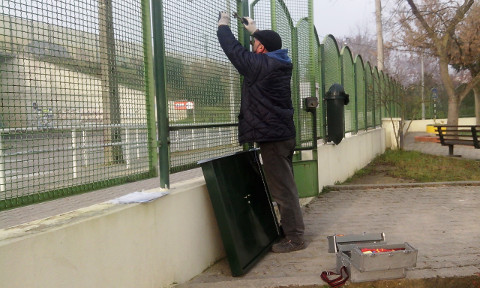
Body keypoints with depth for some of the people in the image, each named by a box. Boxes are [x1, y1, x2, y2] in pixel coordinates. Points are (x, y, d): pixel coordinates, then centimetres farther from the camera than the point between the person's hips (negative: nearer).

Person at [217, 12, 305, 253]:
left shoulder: (259, 64, -15)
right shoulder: (280, 63, 9)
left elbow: (233, 49, -5)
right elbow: (269, 46, 33)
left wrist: (223, 26, 12)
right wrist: (255, 30, 39)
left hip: (271, 136, -9)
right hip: (283, 133, 10)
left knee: (282, 188, -5)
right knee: (284, 185, 16)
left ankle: (294, 238, 0)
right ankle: (289, 230, 26)